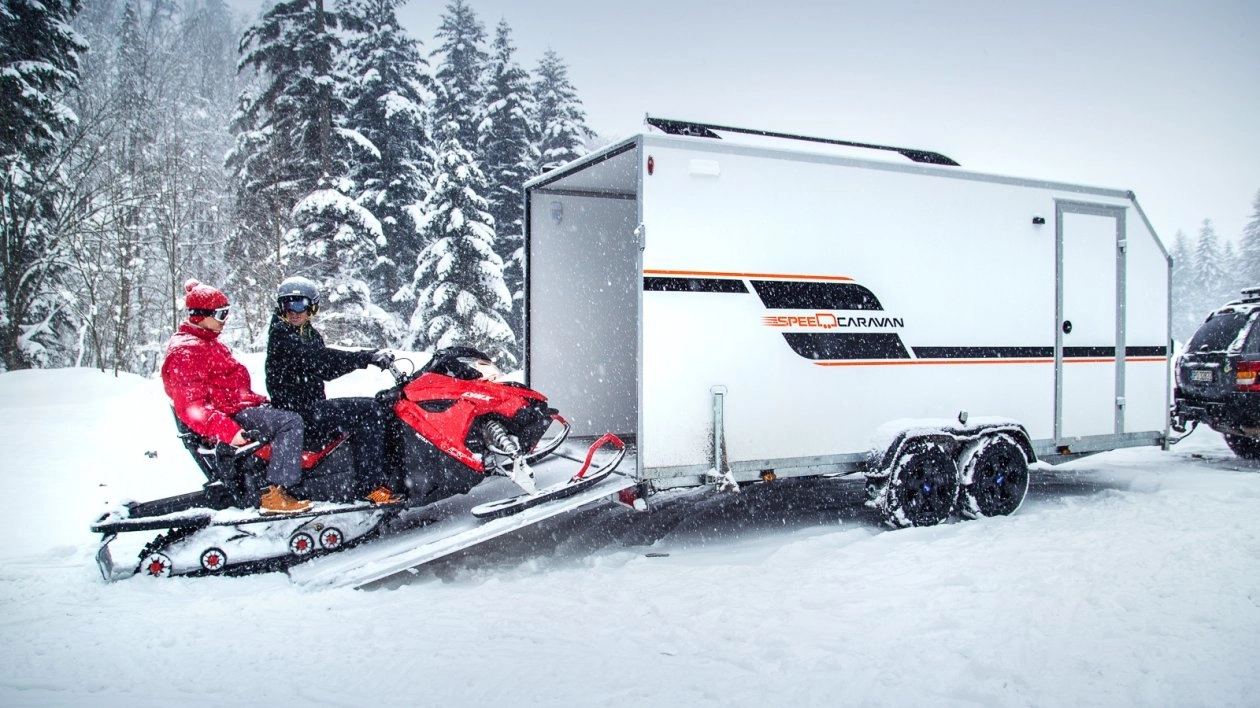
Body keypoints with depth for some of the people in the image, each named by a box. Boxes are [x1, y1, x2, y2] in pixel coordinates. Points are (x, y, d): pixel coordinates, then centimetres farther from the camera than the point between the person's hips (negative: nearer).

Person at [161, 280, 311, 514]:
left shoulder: (209, 343, 18)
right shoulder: (185, 352, -16)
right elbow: (191, 407, -26)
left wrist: (261, 400, 19)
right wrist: (228, 431, -35)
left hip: (239, 405, 11)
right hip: (230, 417, -11)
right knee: (290, 421, -24)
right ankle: (274, 495, -27)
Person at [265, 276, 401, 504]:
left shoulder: (311, 334, 17)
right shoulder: (281, 334, -10)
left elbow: (326, 369, 13)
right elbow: (319, 358, -24)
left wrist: (370, 356, -1)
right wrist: (366, 358, -28)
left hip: (313, 408, 10)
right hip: (299, 414, -10)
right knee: (369, 411, -17)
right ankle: (374, 484, -21)